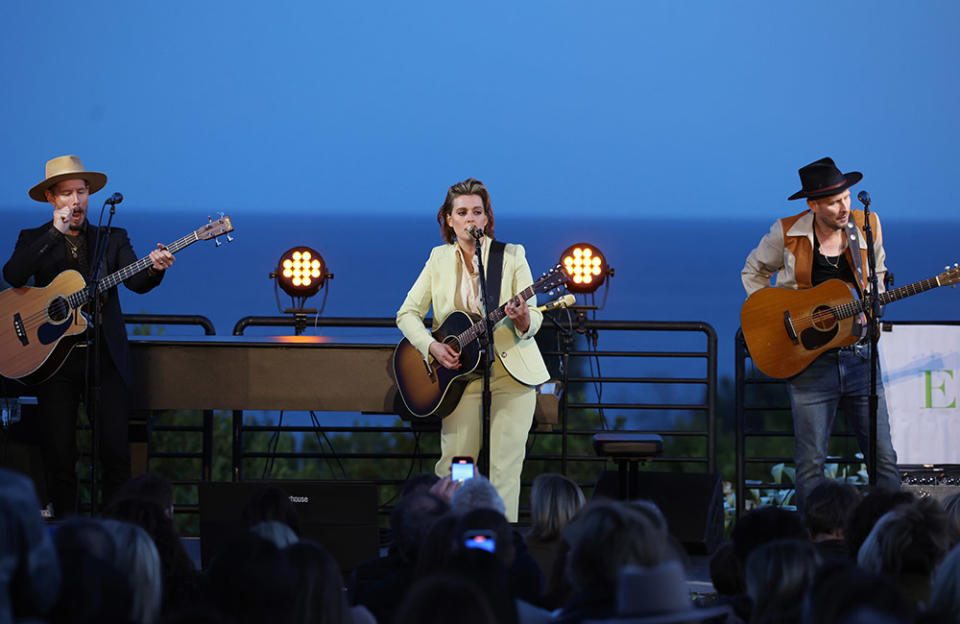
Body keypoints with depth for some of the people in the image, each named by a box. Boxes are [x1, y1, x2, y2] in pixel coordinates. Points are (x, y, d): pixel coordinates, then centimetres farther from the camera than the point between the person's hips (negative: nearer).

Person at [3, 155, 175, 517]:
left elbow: (136, 283, -3)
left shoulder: (113, 239, 12)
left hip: (105, 358, 1)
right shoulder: (34, 240, 9)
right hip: (53, 358, 0)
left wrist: (154, 269, -27)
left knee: (116, 451, -5)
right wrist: (56, 232, -16)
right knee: (59, 452, 0)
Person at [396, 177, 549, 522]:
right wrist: (432, 346, -10)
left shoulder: (512, 255, 2)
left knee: (504, 467, -5)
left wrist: (523, 320, -24)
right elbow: (407, 313, 8)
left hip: (512, 370, -1)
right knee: (454, 465, -2)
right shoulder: (439, 259, 8)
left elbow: (535, 317, 0)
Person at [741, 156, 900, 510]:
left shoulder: (868, 228, 1)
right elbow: (754, 272, 13)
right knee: (810, 464, -1)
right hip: (809, 361, -2)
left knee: (883, 458, 1)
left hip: (859, 357, 2)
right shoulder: (786, 235, -5)